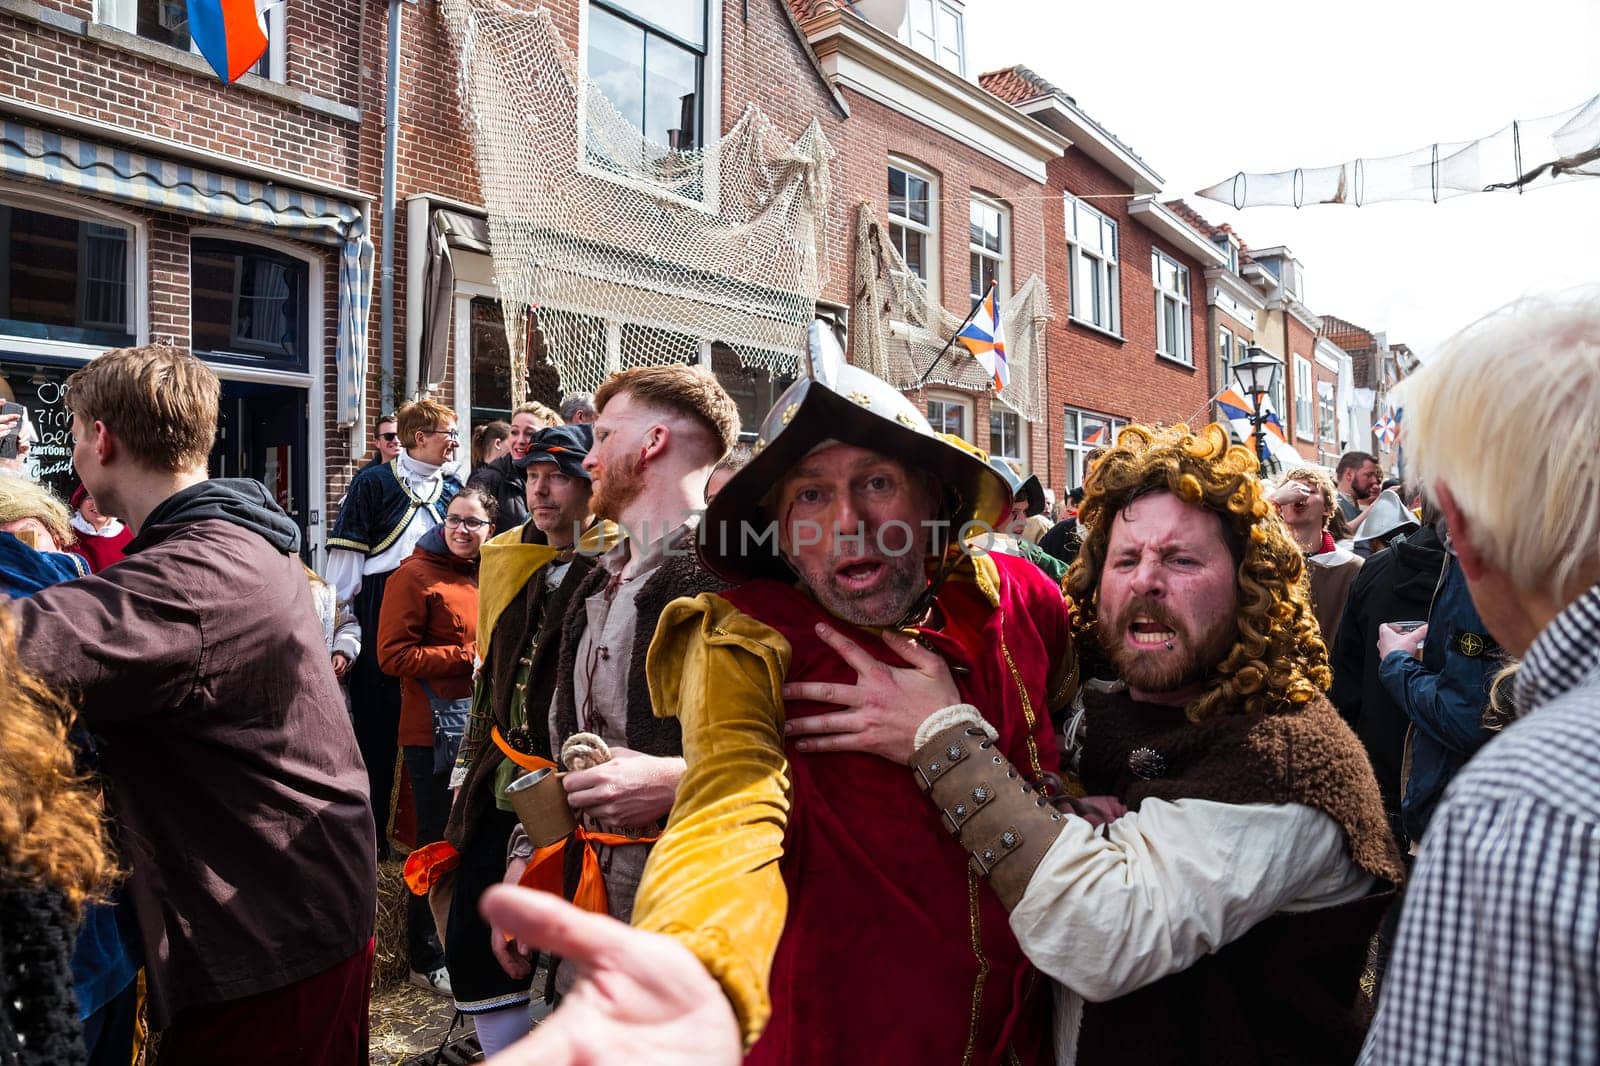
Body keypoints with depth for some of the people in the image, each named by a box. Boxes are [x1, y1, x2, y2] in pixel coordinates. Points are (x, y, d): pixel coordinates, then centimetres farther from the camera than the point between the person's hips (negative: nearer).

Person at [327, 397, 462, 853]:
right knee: (376, 726, 3)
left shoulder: (451, 488, 11)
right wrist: (341, 635, -10)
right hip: (379, 616, -4)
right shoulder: (374, 483, -3)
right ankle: (371, 829, 17)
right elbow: (346, 559, -6)